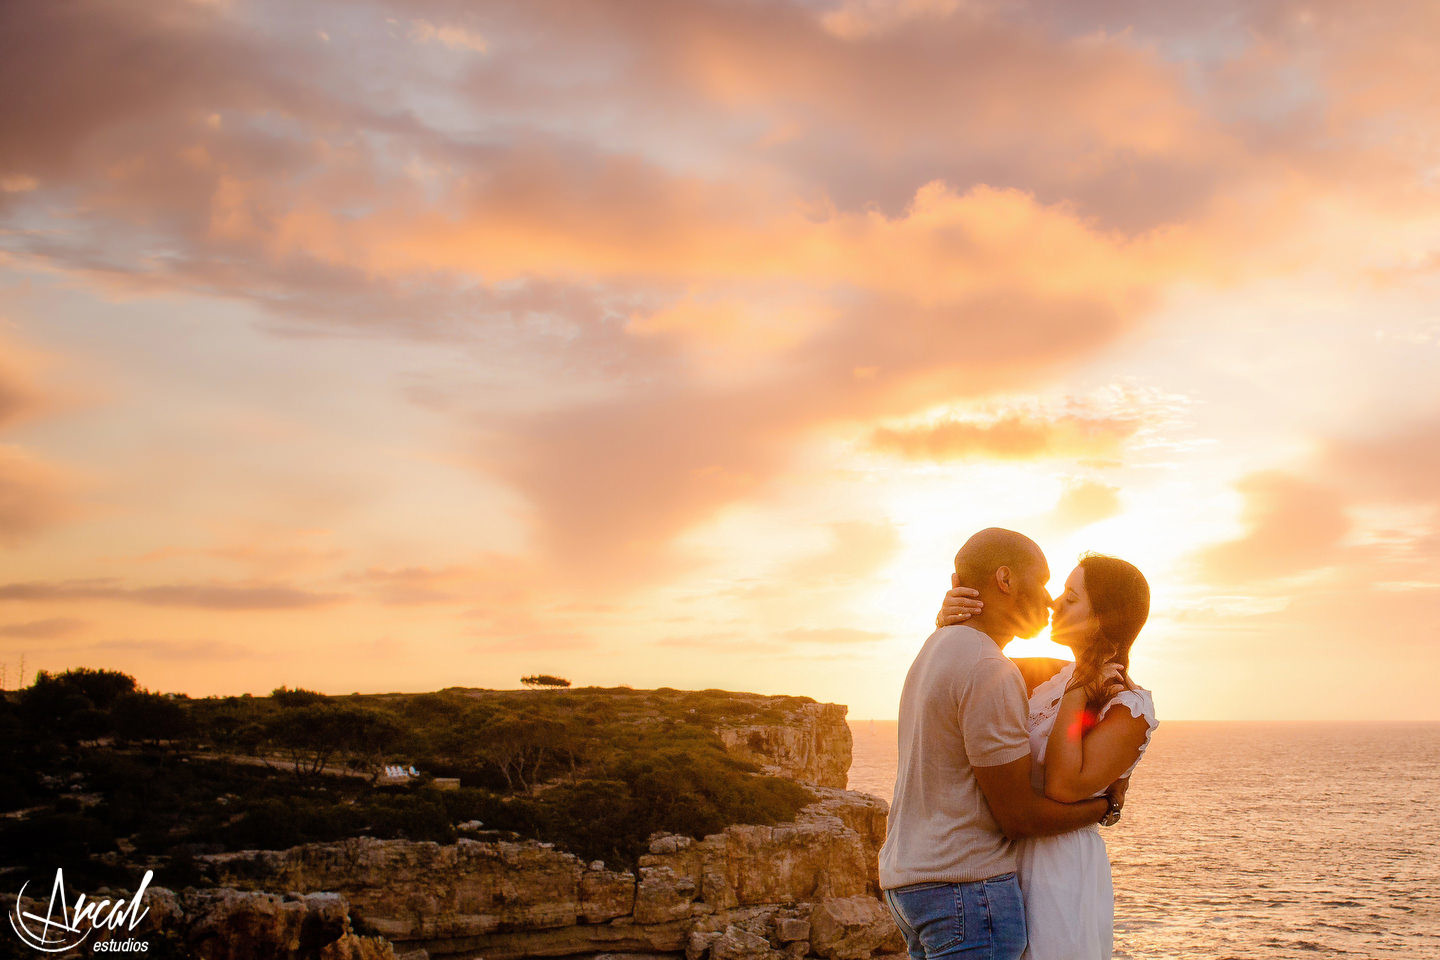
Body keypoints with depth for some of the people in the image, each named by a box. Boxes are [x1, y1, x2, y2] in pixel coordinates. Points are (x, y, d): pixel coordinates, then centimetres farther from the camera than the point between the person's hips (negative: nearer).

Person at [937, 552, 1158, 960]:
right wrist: (950, 619, -11)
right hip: (1013, 861, 7)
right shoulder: (1057, 675, 8)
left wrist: (1077, 693, -17)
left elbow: (1064, 788, -23)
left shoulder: (1130, 709, -13)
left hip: (1063, 870, -7)